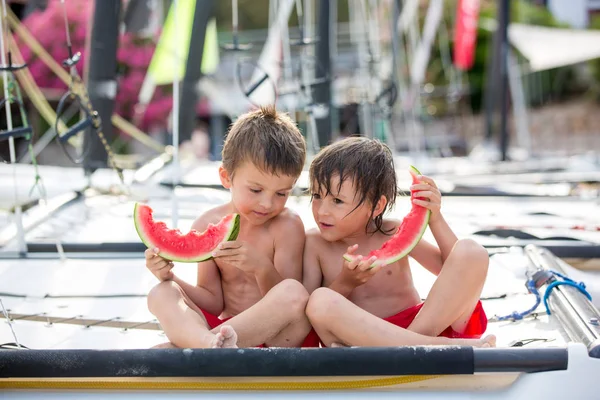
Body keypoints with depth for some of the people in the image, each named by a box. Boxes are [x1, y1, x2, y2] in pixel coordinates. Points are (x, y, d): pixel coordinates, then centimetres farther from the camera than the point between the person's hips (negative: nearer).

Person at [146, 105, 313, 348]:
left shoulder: (287, 226, -3)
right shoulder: (208, 226, 5)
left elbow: (290, 301, -7)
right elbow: (214, 303, 9)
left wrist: (263, 268, -25)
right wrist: (170, 278, -7)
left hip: (275, 338, -3)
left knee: (294, 291, -33)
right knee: (161, 294, -16)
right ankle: (210, 344, -50)